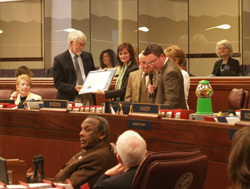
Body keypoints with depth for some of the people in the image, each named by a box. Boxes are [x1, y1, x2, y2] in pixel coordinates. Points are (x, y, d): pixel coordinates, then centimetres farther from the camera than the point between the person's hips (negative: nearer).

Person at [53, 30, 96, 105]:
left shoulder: (88, 56, 13)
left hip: (88, 98, 4)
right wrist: (74, 88, -20)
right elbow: (58, 83, -6)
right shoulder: (59, 59, -1)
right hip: (70, 99, -4)